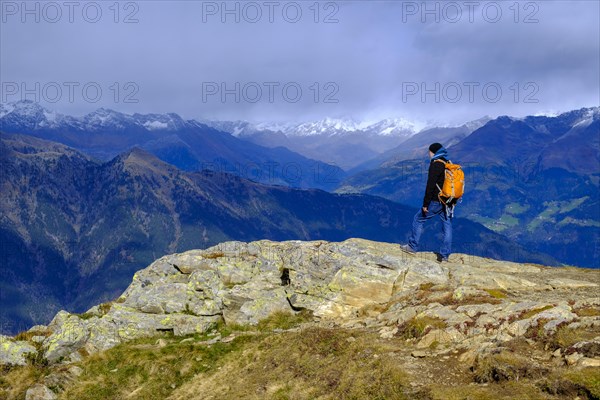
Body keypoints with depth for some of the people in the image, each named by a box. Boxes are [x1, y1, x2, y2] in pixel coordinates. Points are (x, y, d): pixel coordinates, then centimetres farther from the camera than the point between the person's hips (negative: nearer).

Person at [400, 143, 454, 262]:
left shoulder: (435, 164, -12)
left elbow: (430, 185, -18)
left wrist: (425, 204, -16)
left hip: (436, 201, -7)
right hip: (449, 202, 7)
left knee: (418, 219, 9)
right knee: (447, 226, 8)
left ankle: (412, 246, 14)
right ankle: (444, 255, 8)